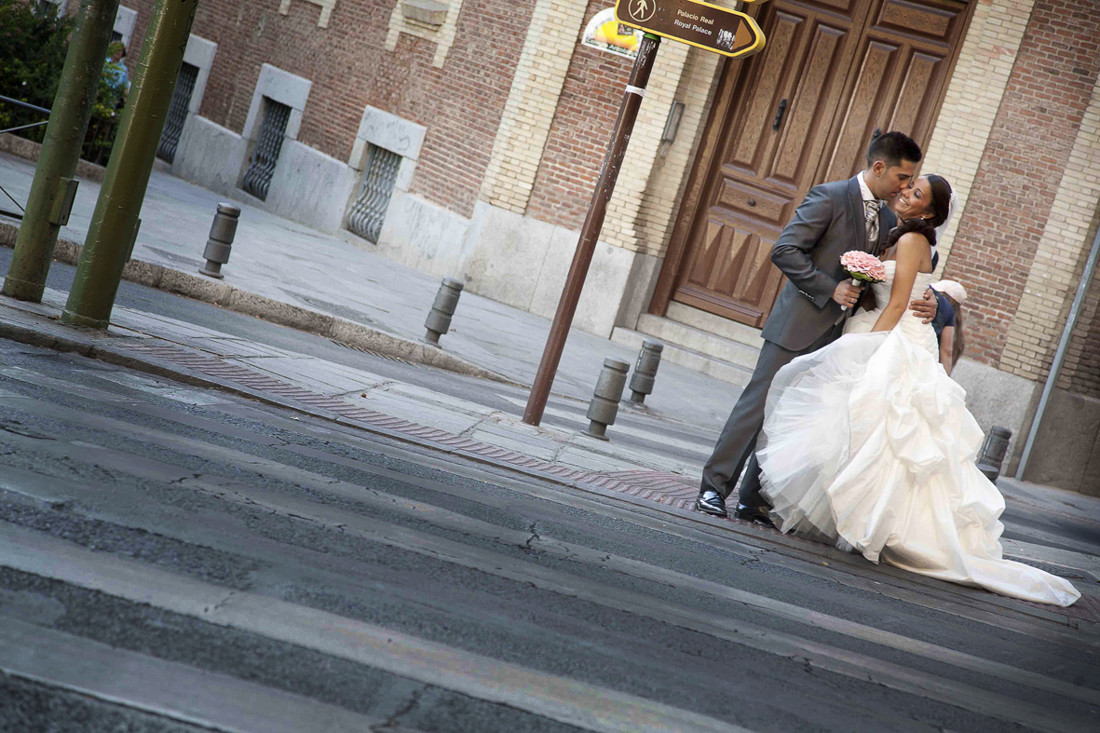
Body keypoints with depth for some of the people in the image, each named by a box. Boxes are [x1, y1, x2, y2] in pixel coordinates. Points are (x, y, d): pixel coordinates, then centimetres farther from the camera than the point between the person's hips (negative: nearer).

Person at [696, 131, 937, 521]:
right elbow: (785, 250, -15)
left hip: (835, 335, 7)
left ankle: (754, 500, 13)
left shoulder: (888, 221, 13)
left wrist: (922, 302, -2)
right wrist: (830, 288, -19)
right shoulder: (830, 197, -9)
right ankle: (714, 488, 1)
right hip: (799, 324, -7)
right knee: (760, 405, -6)